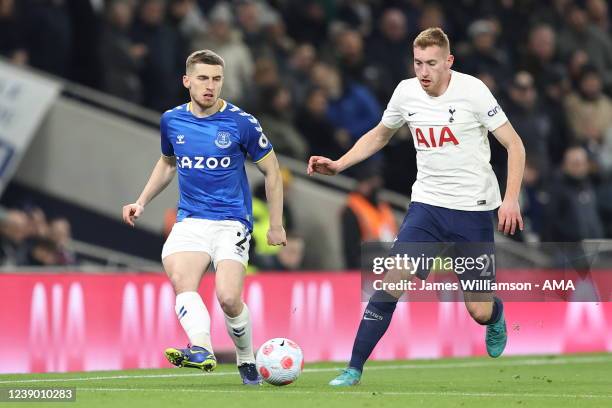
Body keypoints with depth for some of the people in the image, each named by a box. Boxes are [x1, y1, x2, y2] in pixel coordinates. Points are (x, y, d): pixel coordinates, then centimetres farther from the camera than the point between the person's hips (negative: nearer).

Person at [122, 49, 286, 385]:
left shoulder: (241, 123, -6)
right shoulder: (172, 121, 6)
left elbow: (271, 171, 5)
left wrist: (276, 225, 6)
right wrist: (142, 202, 17)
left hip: (232, 222, -3)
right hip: (190, 220, 3)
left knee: (228, 297, -19)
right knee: (180, 278, -28)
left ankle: (247, 361, 7)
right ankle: (202, 349, -46)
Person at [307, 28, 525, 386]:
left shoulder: (472, 91, -14)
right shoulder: (406, 92, -1)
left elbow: (514, 145, -9)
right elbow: (379, 135, 18)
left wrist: (511, 199, -20)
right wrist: (338, 165, 5)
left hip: (473, 209, -3)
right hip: (427, 205, 3)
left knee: (479, 312, -1)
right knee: (391, 283, -15)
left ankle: (497, 317, 38)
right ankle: (354, 371, -9)